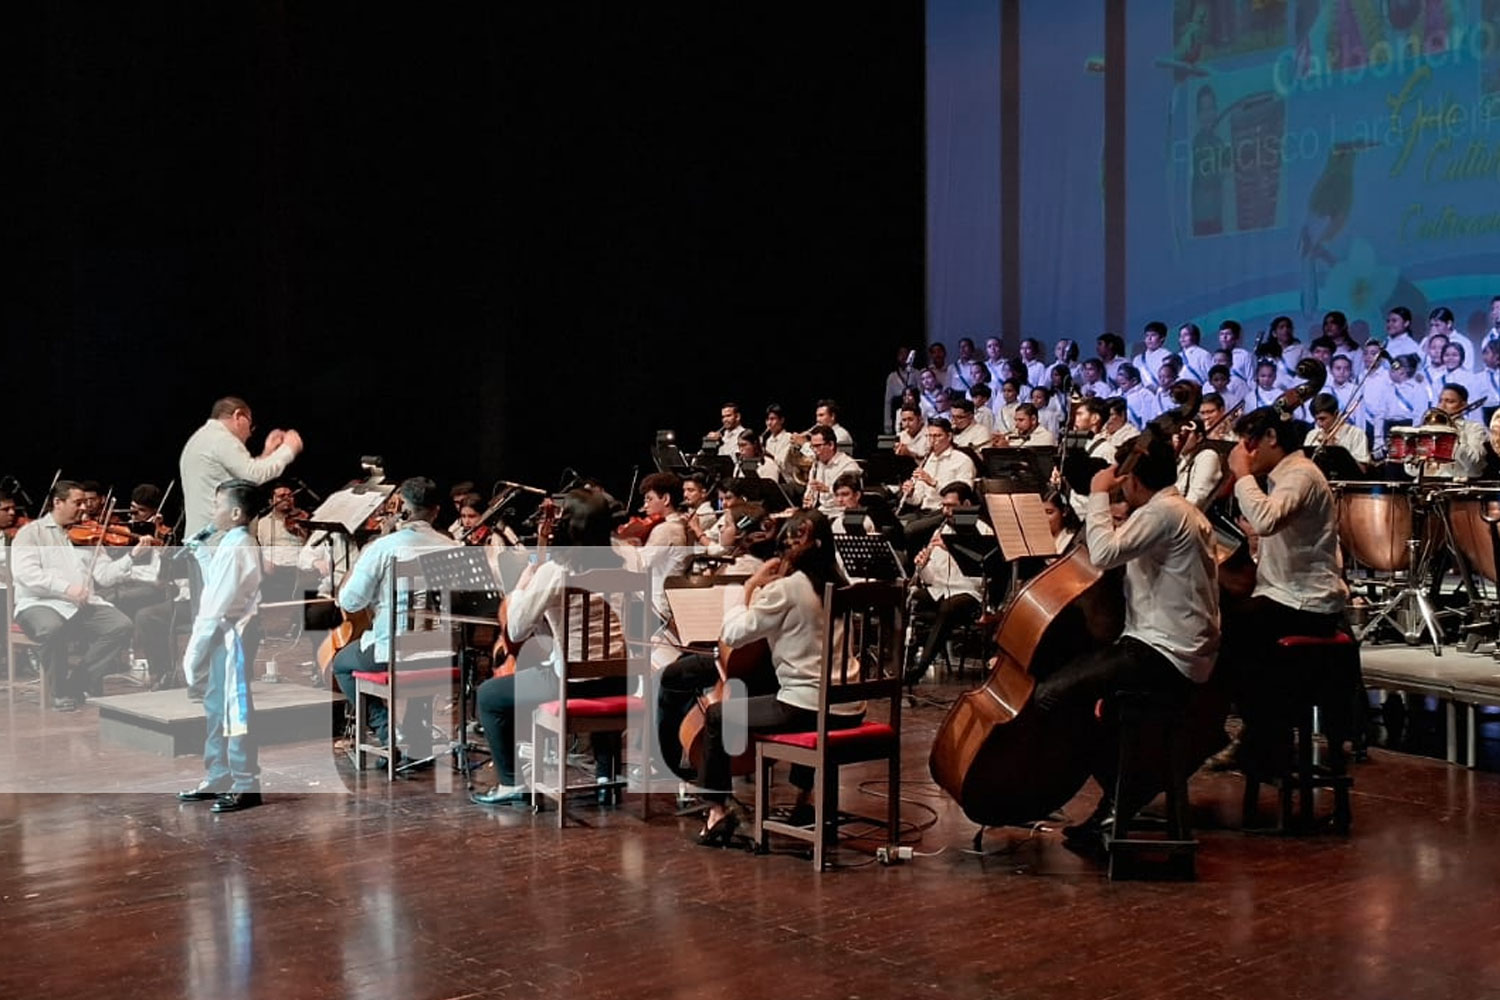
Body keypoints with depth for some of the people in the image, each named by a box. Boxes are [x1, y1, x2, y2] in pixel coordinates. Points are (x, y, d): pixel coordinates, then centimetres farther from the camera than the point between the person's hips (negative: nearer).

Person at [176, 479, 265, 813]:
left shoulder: (235, 549, -18)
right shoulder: (235, 544, 13)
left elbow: (217, 605, -20)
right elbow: (215, 589, 17)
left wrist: (195, 649, -15)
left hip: (231, 637, -10)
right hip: (223, 637, 10)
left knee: (235, 711, -4)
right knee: (216, 708, 17)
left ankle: (246, 786, 3)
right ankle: (217, 779, 26)